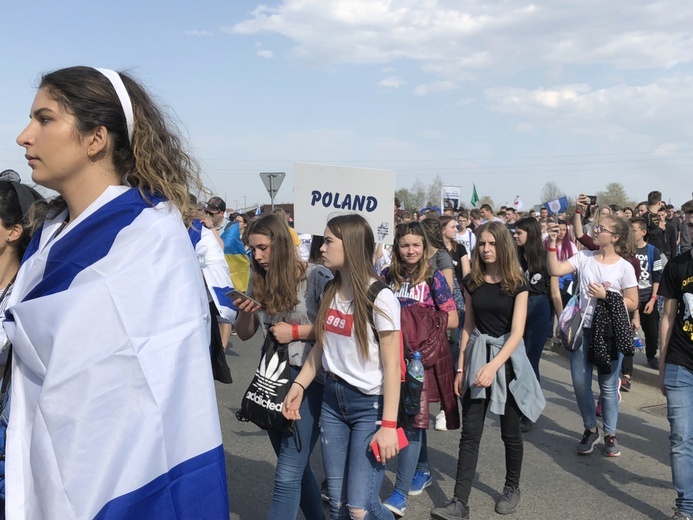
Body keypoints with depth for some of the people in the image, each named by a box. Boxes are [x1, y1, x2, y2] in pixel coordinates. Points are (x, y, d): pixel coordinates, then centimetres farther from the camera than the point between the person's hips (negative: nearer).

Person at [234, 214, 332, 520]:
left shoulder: (316, 277, -11)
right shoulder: (260, 282, 6)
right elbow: (245, 334, 10)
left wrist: (296, 331, -17)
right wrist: (244, 312, -10)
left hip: (310, 380, -6)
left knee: (287, 476, -7)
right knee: (297, 468, 19)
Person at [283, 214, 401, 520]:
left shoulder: (380, 299, -13)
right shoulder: (330, 293, 7)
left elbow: (392, 366, -15)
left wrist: (389, 424, -18)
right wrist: (298, 385, 1)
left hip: (370, 405, -6)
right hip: (333, 399, 6)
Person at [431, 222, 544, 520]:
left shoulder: (517, 284, -7)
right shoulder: (472, 283, 3)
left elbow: (517, 332, -14)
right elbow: (468, 327, 8)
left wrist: (493, 366, -26)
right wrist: (461, 368, 5)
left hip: (508, 360, -2)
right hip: (476, 358, 3)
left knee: (510, 431, 10)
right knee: (470, 433, -1)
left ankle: (512, 489, 32)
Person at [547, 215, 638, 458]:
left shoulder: (624, 267, -6)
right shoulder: (584, 257, 1)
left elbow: (632, 304, -5)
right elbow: (555, 270, -9)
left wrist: (606, 295, -16)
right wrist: (552, 244, -18)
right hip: (583, 330, 3)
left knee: (608, 386, 8)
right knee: (580, 383, 7)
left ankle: (610, 434, 26)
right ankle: (591, 429, 28)